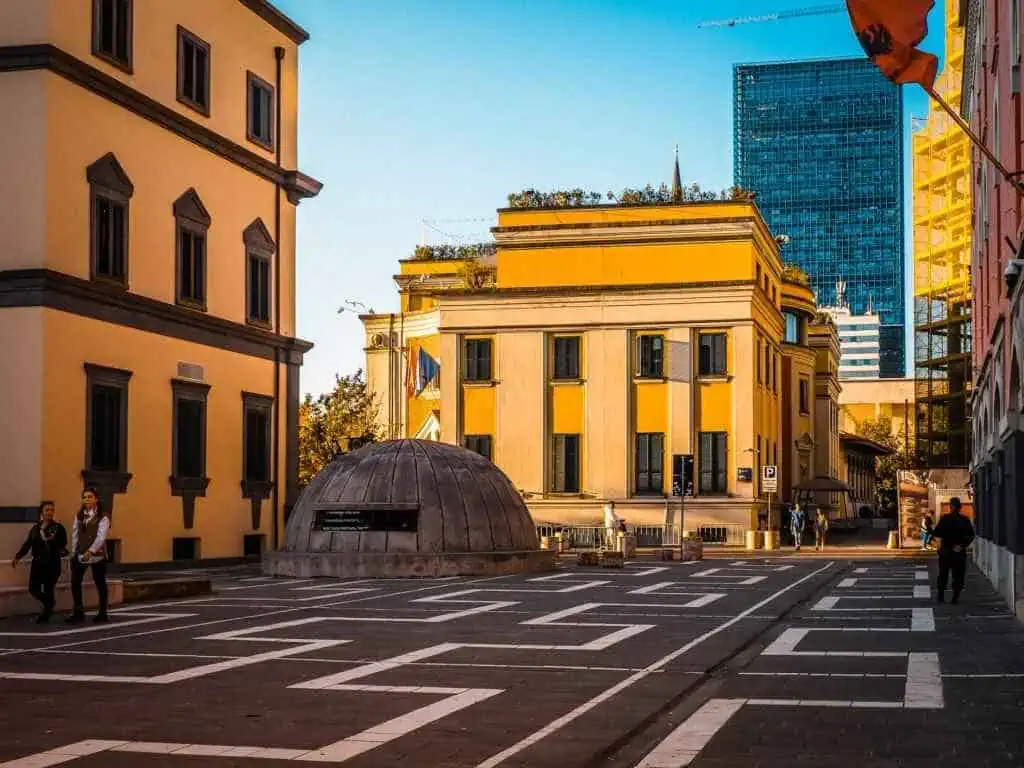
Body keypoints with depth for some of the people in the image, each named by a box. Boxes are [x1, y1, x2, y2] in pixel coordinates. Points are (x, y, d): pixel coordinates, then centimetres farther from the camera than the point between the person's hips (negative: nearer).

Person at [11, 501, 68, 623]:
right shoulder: (35, 528, 11)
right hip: (37, 563, 4)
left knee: (48, 589, -3)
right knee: (33, 589, 1)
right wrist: (18, 557, 0)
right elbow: (27, 544, 8)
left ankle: (46, 615, 14)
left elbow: (63, 544, -7)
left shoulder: (58, 528, -1)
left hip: (52, 563, -4)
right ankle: (50, 603, 29)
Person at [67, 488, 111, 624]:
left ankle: (102, 613, 14)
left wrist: (91, 551, -26)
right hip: (80, 555, 5)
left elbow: (101, 536, -16)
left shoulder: (103, 517, -7)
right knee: (75, 582, -3)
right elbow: (75, 534, 11)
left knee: (100, 583, 4)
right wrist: (73, 553, 7)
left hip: (97, 555, -5)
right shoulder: (79, 515, 10)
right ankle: (78, 612, 5)